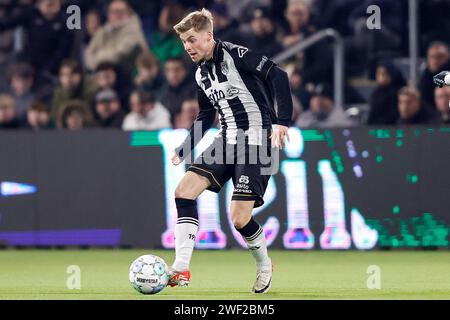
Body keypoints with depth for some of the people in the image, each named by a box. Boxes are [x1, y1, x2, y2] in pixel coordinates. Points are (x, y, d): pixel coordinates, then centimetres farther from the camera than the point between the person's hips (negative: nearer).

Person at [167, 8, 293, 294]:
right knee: (184, 191, -8)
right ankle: (181, 270, -8)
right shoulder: (202, 74, 13)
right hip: (228, 140, 8)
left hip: (256, 140, -8)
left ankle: (264, 265, 16)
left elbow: (278, 76, -20)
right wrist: (183, 151, 20)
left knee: (239, 218, -14)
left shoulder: (235, 55, -12)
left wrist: (282, 121, -29)